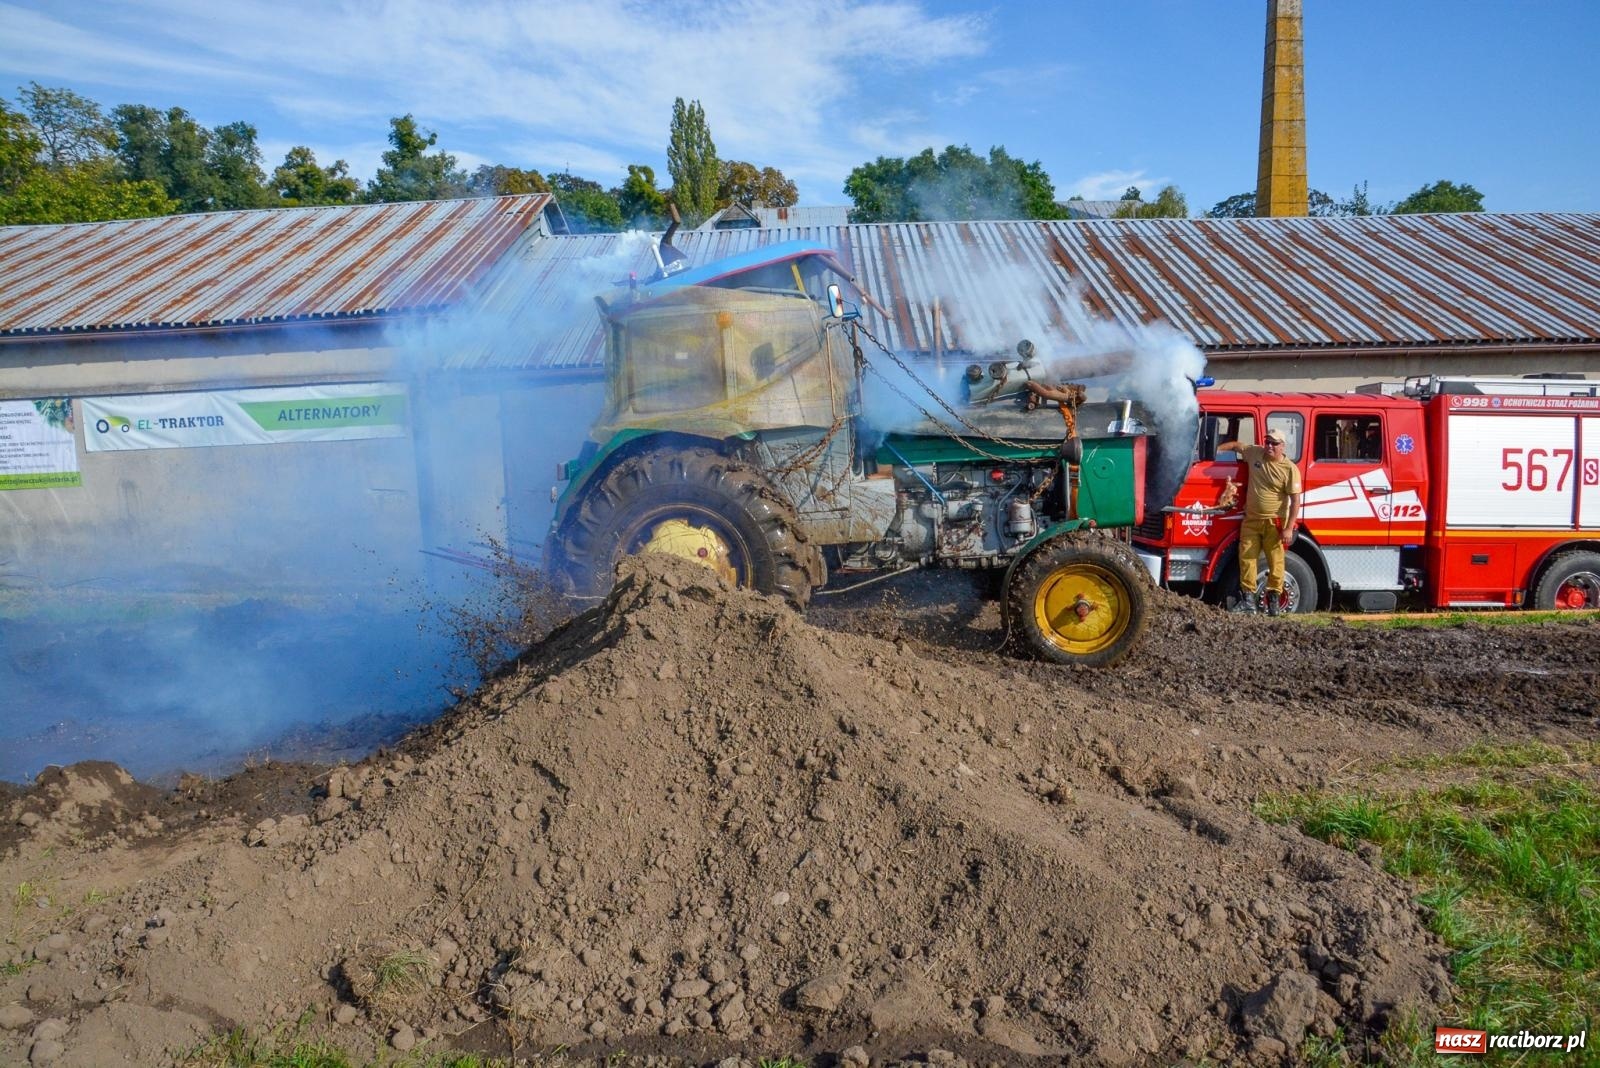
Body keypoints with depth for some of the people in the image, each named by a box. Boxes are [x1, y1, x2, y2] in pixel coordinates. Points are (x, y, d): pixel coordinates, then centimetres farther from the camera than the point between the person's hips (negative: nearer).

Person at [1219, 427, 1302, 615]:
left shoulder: (1290, 469, -9)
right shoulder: (1254, 453, 4)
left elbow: (1295, 500, -11)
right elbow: (1236, 445, 26)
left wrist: (1289, 528, -16)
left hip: (1274, 522, -4)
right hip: (1251, 520, 4)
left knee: (1275, 561, -2)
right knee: (1246, 557, 1)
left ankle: (1274, 598, 8)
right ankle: (1248, 598, 6)